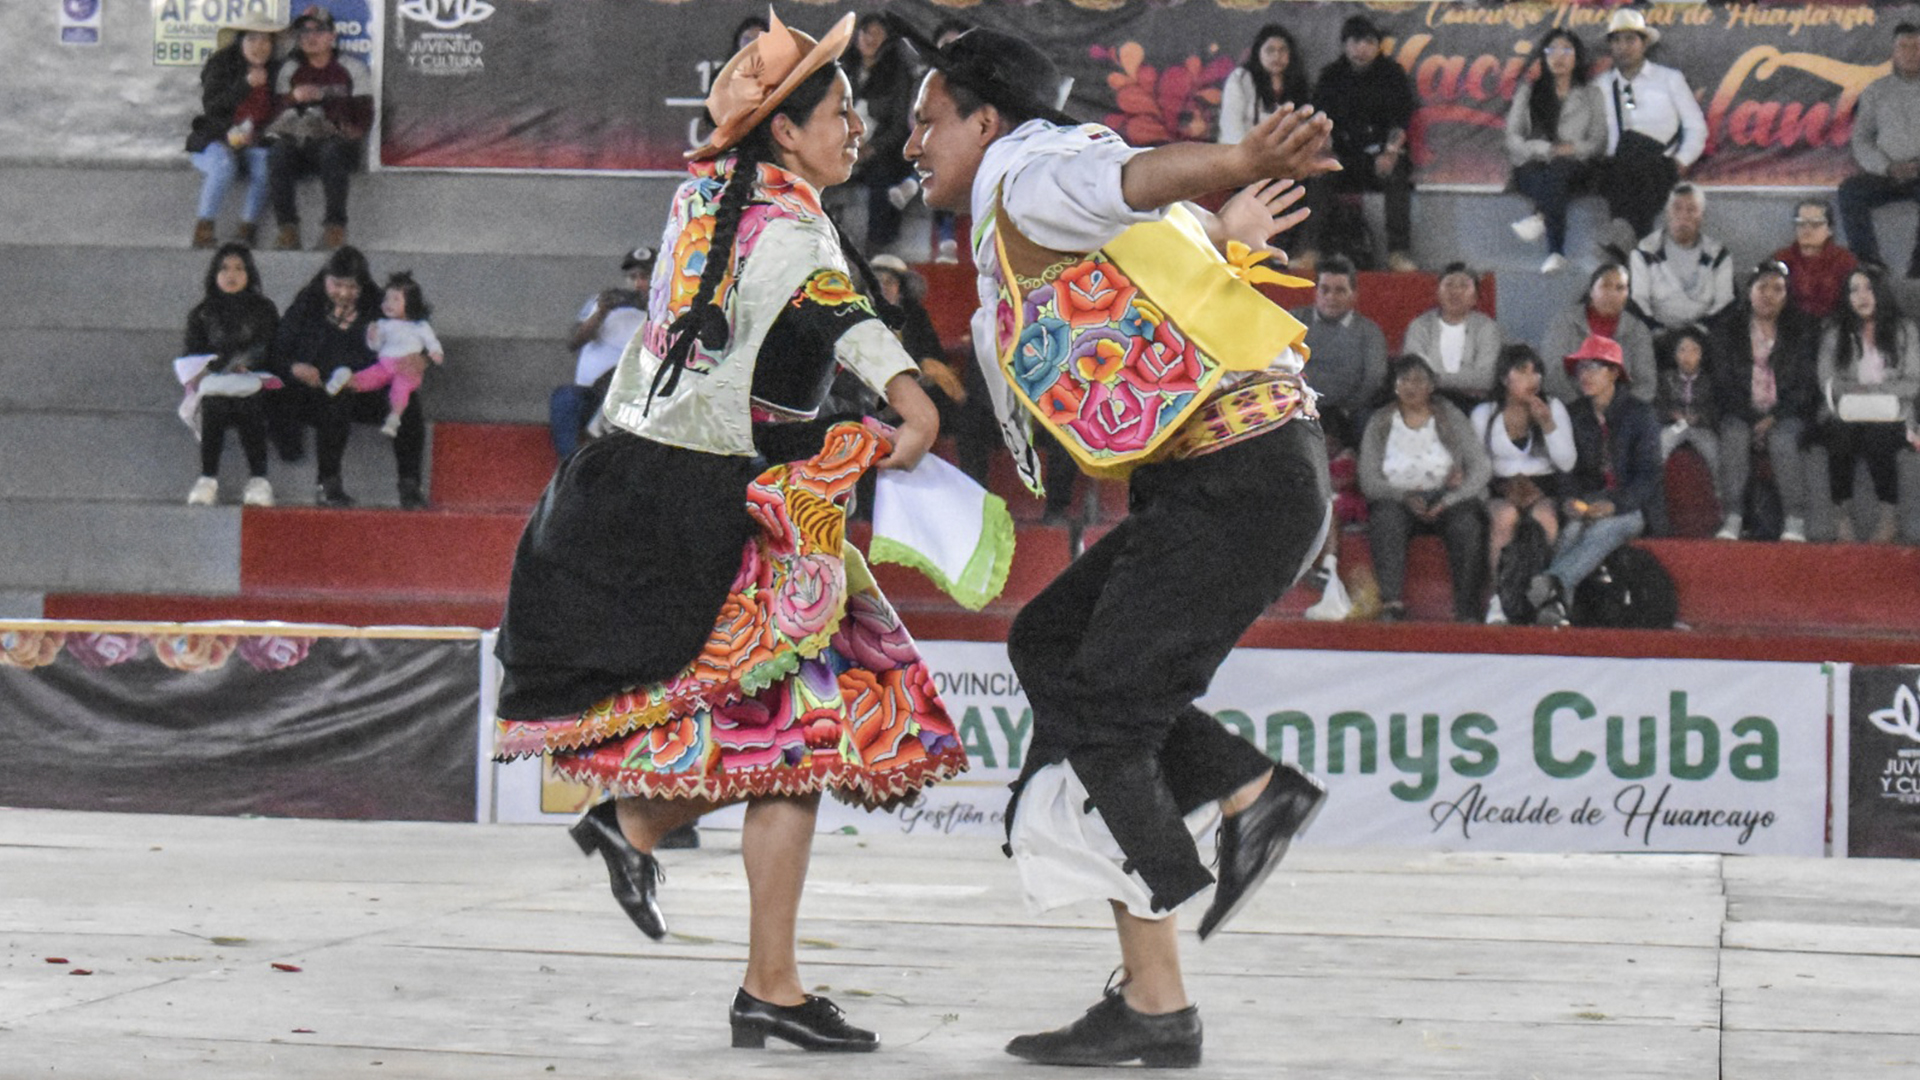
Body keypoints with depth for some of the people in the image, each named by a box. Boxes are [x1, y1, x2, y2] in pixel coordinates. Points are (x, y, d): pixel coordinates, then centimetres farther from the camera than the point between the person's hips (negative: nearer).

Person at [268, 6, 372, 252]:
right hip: (296, 139, 2)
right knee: (277, 154, -34)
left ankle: (335, 225, -34)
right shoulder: (290, 71, 21)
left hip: (338, 141, -2)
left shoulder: (353, 69, 14)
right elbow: (275, 107, 10)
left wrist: (354, 132, -13)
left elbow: (365, 115, 7)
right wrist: (294, 97, -10)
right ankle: (288, 227, -34)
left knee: (331, 152, -40)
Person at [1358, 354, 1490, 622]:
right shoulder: (1380, 424, 10)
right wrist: (1405, 497, -18)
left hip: (1448, 499, 0)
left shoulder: (1450, 417, 8)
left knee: (1467, 522, -33)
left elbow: (1481, 468, 0)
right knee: (1386, 515, -34)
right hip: (1397, 500, 0)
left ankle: (1467, 610, -32)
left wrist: (1448, 501, -15)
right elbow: (1369, 480, 1)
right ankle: (1391, 603, -40)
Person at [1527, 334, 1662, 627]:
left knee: (1603, 530, -37)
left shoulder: (1638, 413, 3)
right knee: (1570, 533, -33)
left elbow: (1648, 475, -3)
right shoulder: (1575, 414, 14)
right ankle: (1554, 606, -55)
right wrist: (1570, 500, -8)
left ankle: (1553, 582, -62)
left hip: (1629, 508, -3)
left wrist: (1614, 505, -19)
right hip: (1584, 505, 3)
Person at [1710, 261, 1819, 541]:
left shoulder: (1802, 329, 8)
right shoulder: (1727, 326, 8)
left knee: (1783, 439, -33)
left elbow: (1804, 382, 2)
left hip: (1786, 413, -1)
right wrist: (1752, 418, -11)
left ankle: (1794, 521, -35)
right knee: (1734, 435, -32)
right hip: (1741, 412, 1)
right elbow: (1724, 380, 2)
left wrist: (1775, 418, -13)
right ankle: (1732, 519, -35)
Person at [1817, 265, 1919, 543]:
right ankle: (1842, 512, -25)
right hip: (1844, 415, 1)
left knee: (1877, 437, -36)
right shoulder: (1835, 333, 14)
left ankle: (1889, 516, -25)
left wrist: (1871, 389, -6)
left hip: (1889, 416, -1)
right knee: (1842, 437, -35)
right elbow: (1827, 382, 2)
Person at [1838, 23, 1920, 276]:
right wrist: (1888, 167, -10)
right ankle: (1868, 260, -27)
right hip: (1886, 176, 2)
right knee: (1850, 190, -28)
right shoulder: (1876, 91, 13)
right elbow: (1860, 141, 8)